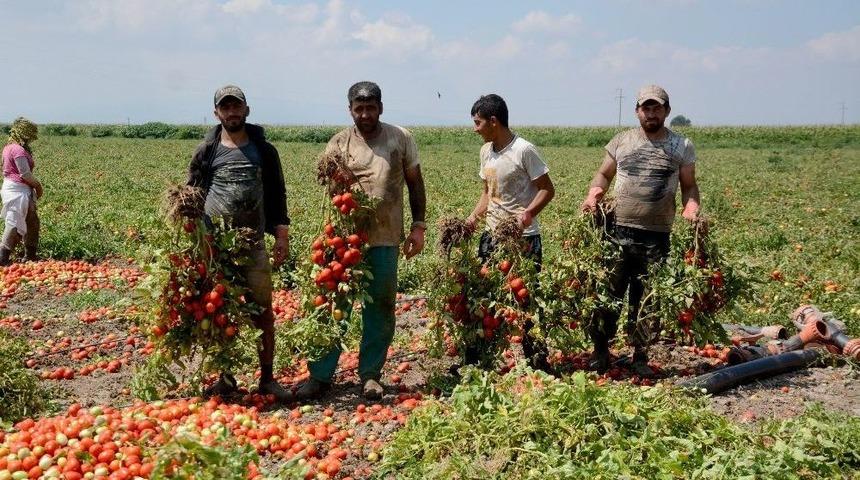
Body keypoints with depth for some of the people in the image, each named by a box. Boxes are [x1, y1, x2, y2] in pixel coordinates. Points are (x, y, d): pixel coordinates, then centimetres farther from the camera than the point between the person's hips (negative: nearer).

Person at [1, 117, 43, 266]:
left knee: (32, 222, 16)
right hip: (18, 190, -10)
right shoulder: (18, 150, -18)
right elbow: (25, 174, -21)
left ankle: (30, 255, 22)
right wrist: (38, 185, -4)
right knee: (15, 224, -6)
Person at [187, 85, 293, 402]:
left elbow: (277, 195, 12)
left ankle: (267, 378, 10)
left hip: (254, 245, 0)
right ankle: (226, 378, 18)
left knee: (263, 311, 0)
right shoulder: (206, 151, 7)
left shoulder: (264, 151, 9)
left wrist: (282, 235, 4)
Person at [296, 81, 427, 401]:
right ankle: (320, 375, 10)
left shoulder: (400, 138, 5)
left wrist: (419, 225, 6)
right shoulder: (339, 143, 3)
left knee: (380, 308, 7)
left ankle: (370, 375, 20)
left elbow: (415, 182, 11)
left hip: (385, 239, 1)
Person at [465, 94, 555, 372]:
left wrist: (528, 213, -26)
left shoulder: (524, 150, -13)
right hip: (493, 235, 7)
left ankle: (537, 359, 11)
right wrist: (474, 217, 2)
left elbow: (547, 189, -11)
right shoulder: (486, 151, 10)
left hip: (523, 238, -7)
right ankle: (473, 361, 18)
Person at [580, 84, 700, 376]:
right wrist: (594, 192, -4)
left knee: (646, 299, 6)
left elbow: (689, 185, 10)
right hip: (618, 231, 1)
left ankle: (640, 356, 18)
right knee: (608, 292, 1)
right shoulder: (621, 141, 9)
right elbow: (604, 174, 16)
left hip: (656, 237, 0)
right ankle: (601, 351, 14)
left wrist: (692, 207, -10)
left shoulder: (682, 147, 6)